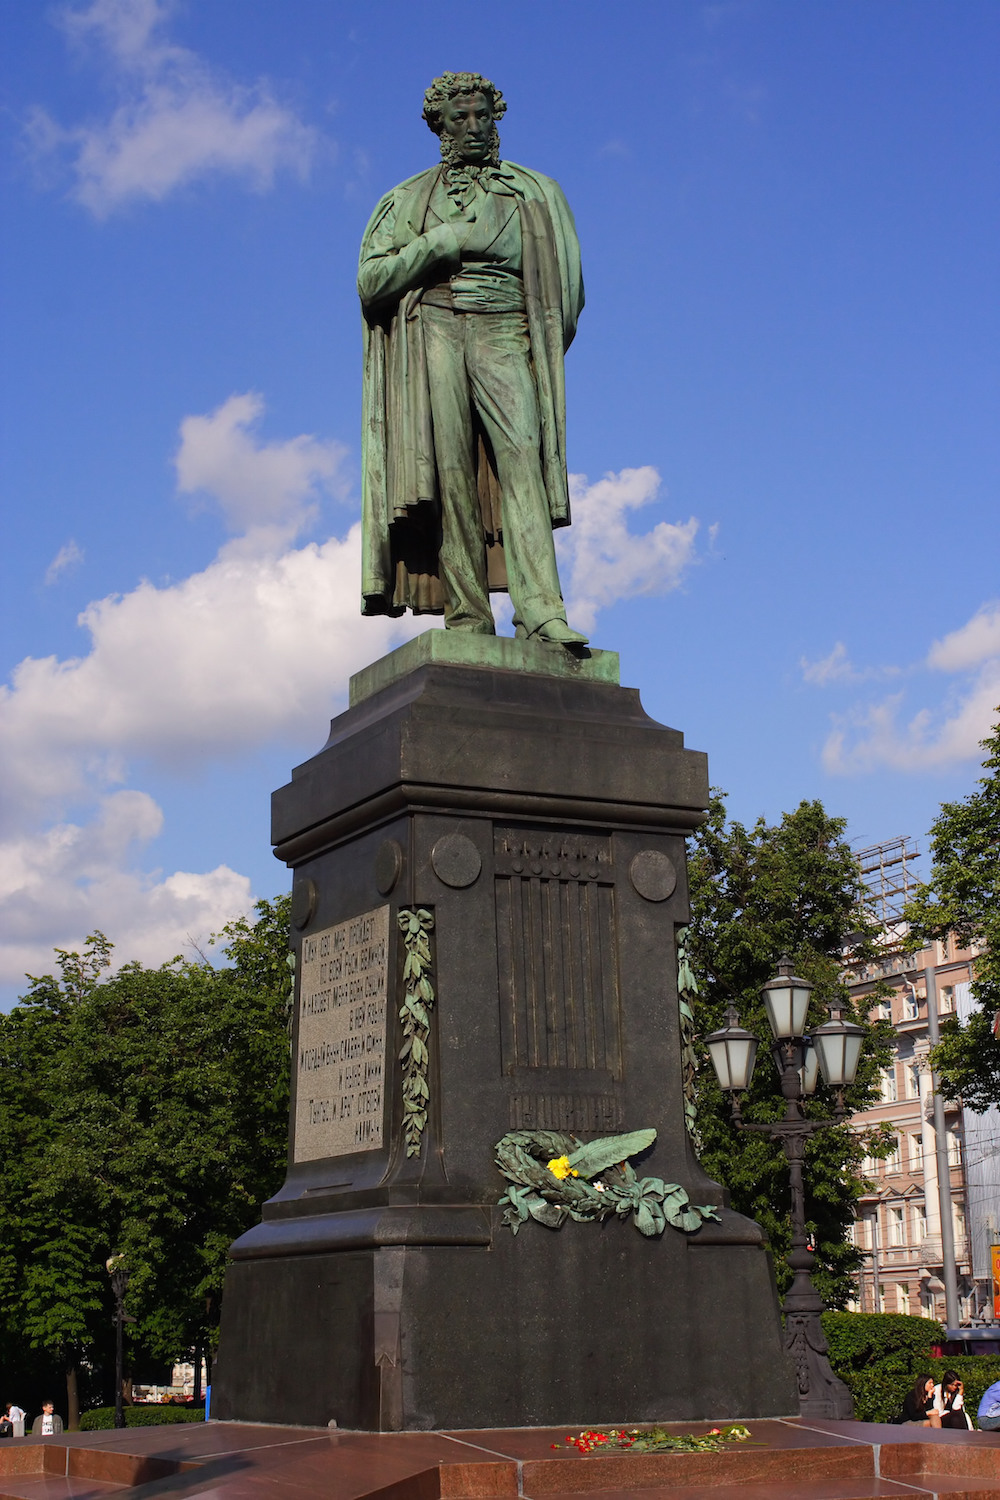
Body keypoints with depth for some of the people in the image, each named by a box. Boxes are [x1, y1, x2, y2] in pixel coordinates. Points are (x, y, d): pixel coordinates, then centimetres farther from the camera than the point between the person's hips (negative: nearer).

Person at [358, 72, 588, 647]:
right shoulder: (411, 200, 20)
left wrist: (542, 346, 1)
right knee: (450, 470, -12)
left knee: (520, 452, -21)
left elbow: (562, 285, 17)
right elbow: (371, 281, 9)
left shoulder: (531, 193, 21)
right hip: (434, 330, 1)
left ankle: (540, 610, -34)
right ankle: (468, 617, -14)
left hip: (503, 335, -1)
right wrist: (443, 243, -2)